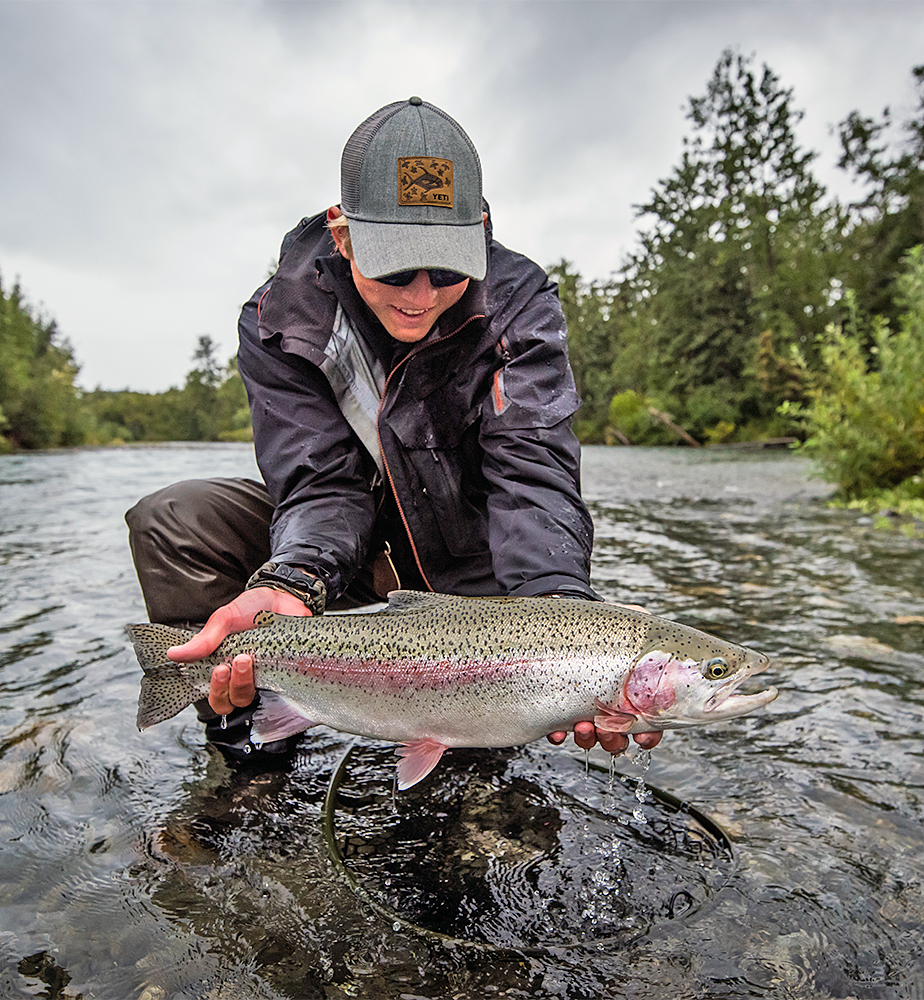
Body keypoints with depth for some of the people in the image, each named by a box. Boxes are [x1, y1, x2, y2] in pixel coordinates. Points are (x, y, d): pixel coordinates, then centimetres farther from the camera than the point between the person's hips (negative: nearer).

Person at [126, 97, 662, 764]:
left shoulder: (520, 307, -19)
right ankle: (243, 743, 0)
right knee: (170, 521, -17)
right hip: (348, 554, 2)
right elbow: (323, 482, -24)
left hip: (468, 564, -1)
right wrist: (290, 583, -46)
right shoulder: (283, 320, -16)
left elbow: (533, 475, -30)